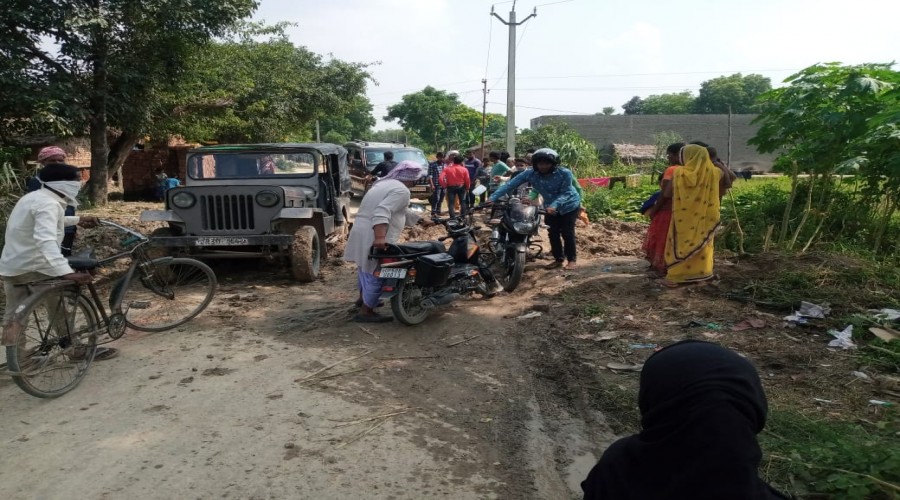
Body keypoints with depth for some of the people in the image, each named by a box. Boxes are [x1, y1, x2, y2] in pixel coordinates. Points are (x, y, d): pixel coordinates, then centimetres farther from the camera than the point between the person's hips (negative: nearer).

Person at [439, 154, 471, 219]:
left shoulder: (447, 169, -1)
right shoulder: (464, 169, -3)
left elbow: (441, 178, -11)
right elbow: (467, 180, -3)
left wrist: (445, 186, 1)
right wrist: (467, 188, 12)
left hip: (451, 187, 0)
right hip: (461, 187, 1)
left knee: (451, 203, 4)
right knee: (463, 203, 13)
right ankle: (463, 217, 15)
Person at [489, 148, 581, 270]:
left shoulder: (564, 173, -29)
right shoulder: (530, 174, -23)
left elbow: (565, 193, -27)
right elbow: (511, 184, -27)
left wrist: (554, 205, -46)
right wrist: (493, 198, -35)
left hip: (569, 205, -4)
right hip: (550, 207, 4)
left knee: (567, 233, -4)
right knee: (553, 233, 6)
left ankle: (572, 259, 11)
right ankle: (559, 259, 21)